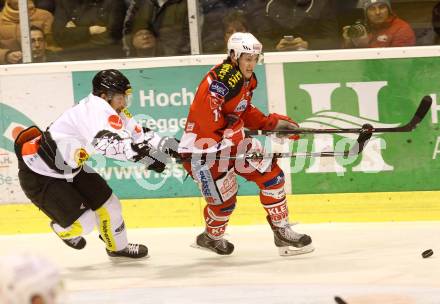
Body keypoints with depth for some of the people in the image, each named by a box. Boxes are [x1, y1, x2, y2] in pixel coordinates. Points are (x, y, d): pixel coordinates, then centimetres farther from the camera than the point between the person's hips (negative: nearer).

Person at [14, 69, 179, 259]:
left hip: (70, 169, 10)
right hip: (38, 175, -10)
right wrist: (143, 156, -52)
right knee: (84, 222, -10)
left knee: (107, 203, 11)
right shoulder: (96, 108, -31)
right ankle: (61, 228, 24)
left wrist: (168, 145, -14)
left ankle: (118, 247, 34)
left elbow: (138, 134, 1)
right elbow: (108, 141, -48)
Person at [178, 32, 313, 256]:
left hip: (229, 141, 9)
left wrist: (271, 122, 6)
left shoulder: (247, 79, 7)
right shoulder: (221, 79, -24)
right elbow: (205, 116, -30)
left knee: (270, 174, -1)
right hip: (201, 148, -9)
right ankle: (211, 237, 24)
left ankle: (282, 232, 6)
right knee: (224, 198, -7)